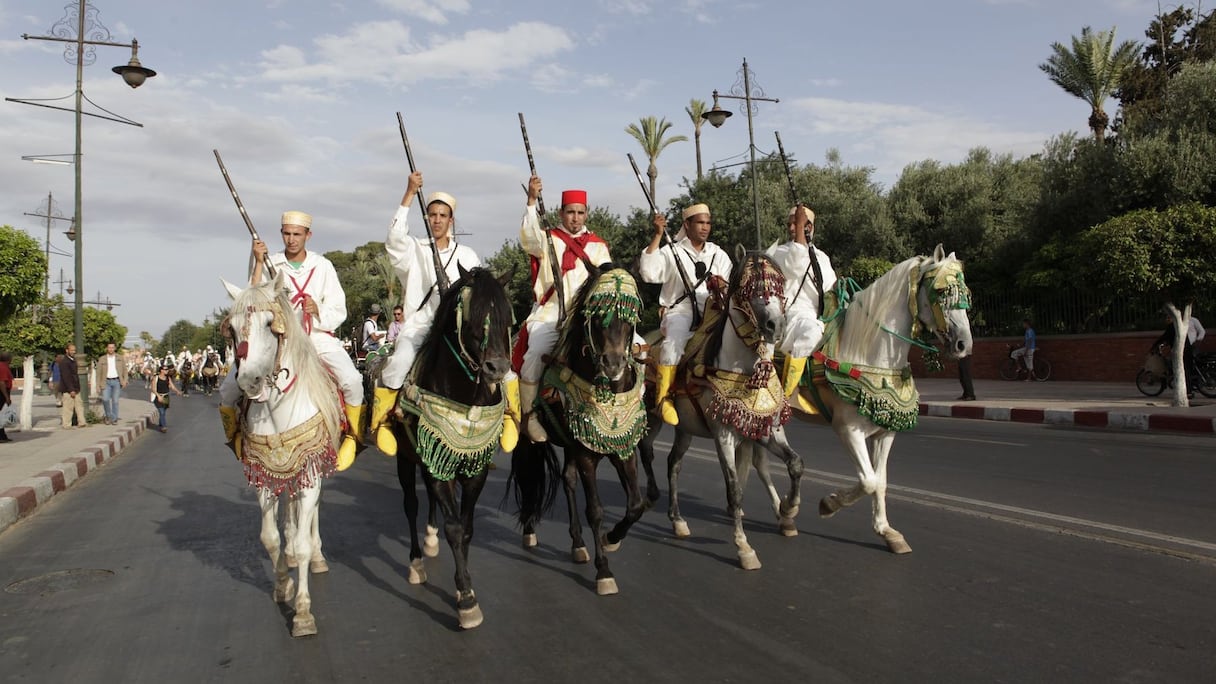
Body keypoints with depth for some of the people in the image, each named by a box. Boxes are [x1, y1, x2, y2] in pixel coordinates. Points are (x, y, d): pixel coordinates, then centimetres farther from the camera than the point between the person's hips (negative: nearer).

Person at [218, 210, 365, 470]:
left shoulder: (323, 266, 1)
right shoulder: (269, 263, 1)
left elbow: (338, 311, 2)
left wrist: (319, 311, -20)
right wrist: (258, 263, -17)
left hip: (317, 335, -1)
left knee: (351, 380, -28)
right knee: (228, 389, -10)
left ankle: (352, 436, -3)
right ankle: (236, 435, 22)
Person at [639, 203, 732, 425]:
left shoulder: (719, 255, 18)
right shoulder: (672, 253, 6)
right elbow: (648, 272, -11)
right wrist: (657, 236, -13)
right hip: (679, 312, -4)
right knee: (675, 341, -34)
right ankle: (663, 397, -25)